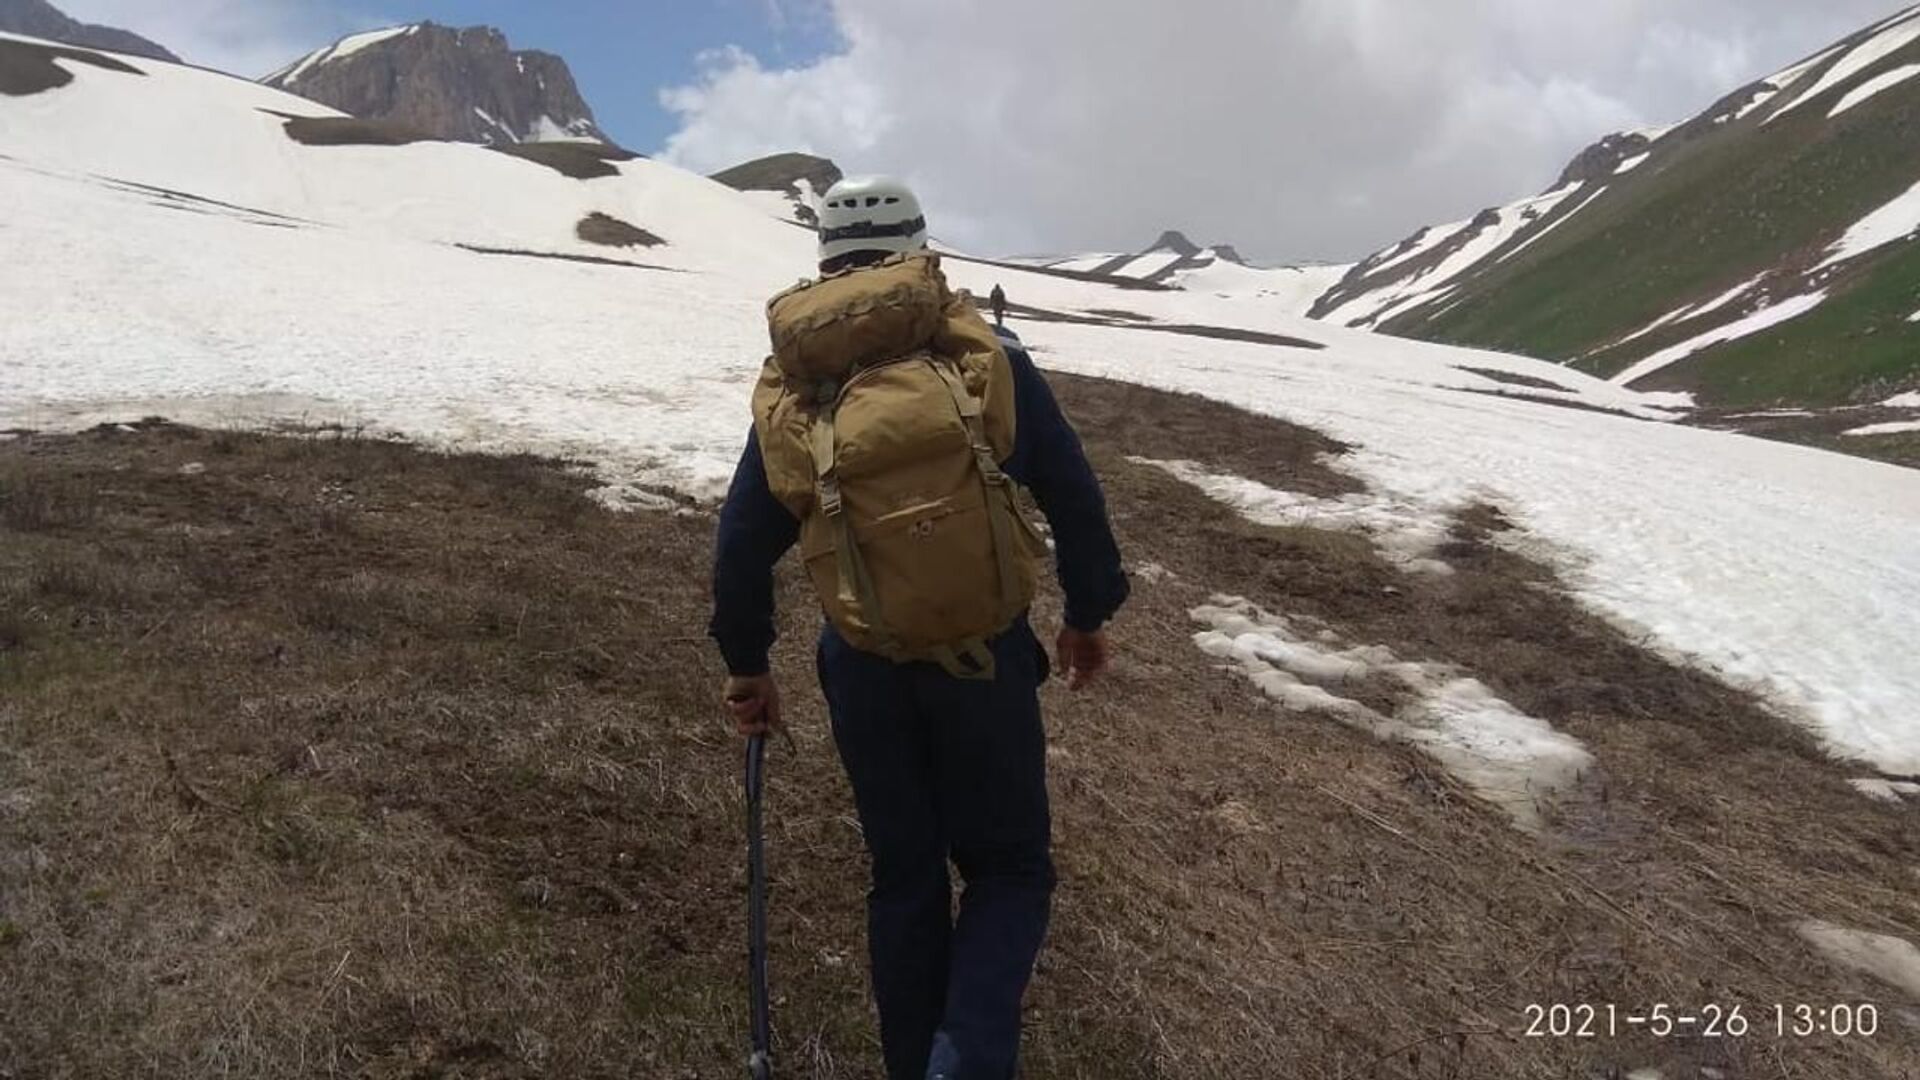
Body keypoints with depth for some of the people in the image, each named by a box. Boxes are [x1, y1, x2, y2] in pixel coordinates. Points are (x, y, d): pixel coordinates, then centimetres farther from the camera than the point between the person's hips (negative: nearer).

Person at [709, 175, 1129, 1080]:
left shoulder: (789, 388, 1)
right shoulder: (989, 358, -5)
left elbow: (742, 542, 6)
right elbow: (1073, 497, -1)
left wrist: (746, 664, 18)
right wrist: (1089, 613, 13)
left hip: (863, 671, 3)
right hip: (985, 659, -2)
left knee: (905, 876, 19)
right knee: (1009, 868, 14)